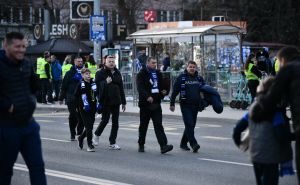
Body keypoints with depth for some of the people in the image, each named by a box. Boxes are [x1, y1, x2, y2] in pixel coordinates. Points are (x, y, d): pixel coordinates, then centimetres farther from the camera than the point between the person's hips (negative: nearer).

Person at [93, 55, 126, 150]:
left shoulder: (117, 73, 14)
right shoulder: (100, 73, -3)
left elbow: (121, 88, 17)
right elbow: (97, 85, -12)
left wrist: (123, 102, 15)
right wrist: (106, 82, -27)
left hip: (116, 101, 5)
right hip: (105, 101, -5)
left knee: (115, 122, 4)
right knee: (105, 120, -4)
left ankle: (112, 143, 10)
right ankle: (96, 134, 24)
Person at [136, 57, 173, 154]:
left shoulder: (158, 74, 14)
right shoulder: (142, 74, -4)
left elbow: (161, 86, 25)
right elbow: (140, 88, -17)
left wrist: (163, 92, 3)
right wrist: (147, 97, -32)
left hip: (156, 103, 4)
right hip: (145, 103, -3)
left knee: (158, 125, -6)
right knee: (143, 125, 8)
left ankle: (163, 146, -15)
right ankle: (141, 145, 22)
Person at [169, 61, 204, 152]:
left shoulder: (199, 78, 11)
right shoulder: (181, 78, -2)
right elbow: (175, 91, -2)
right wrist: (172, 104, -4)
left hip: (195, 106, 5)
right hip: (185, 105, -5)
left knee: (191, 125, 9)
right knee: (189, 124, -14)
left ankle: (183, 143, 20)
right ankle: (193, 144, -19)